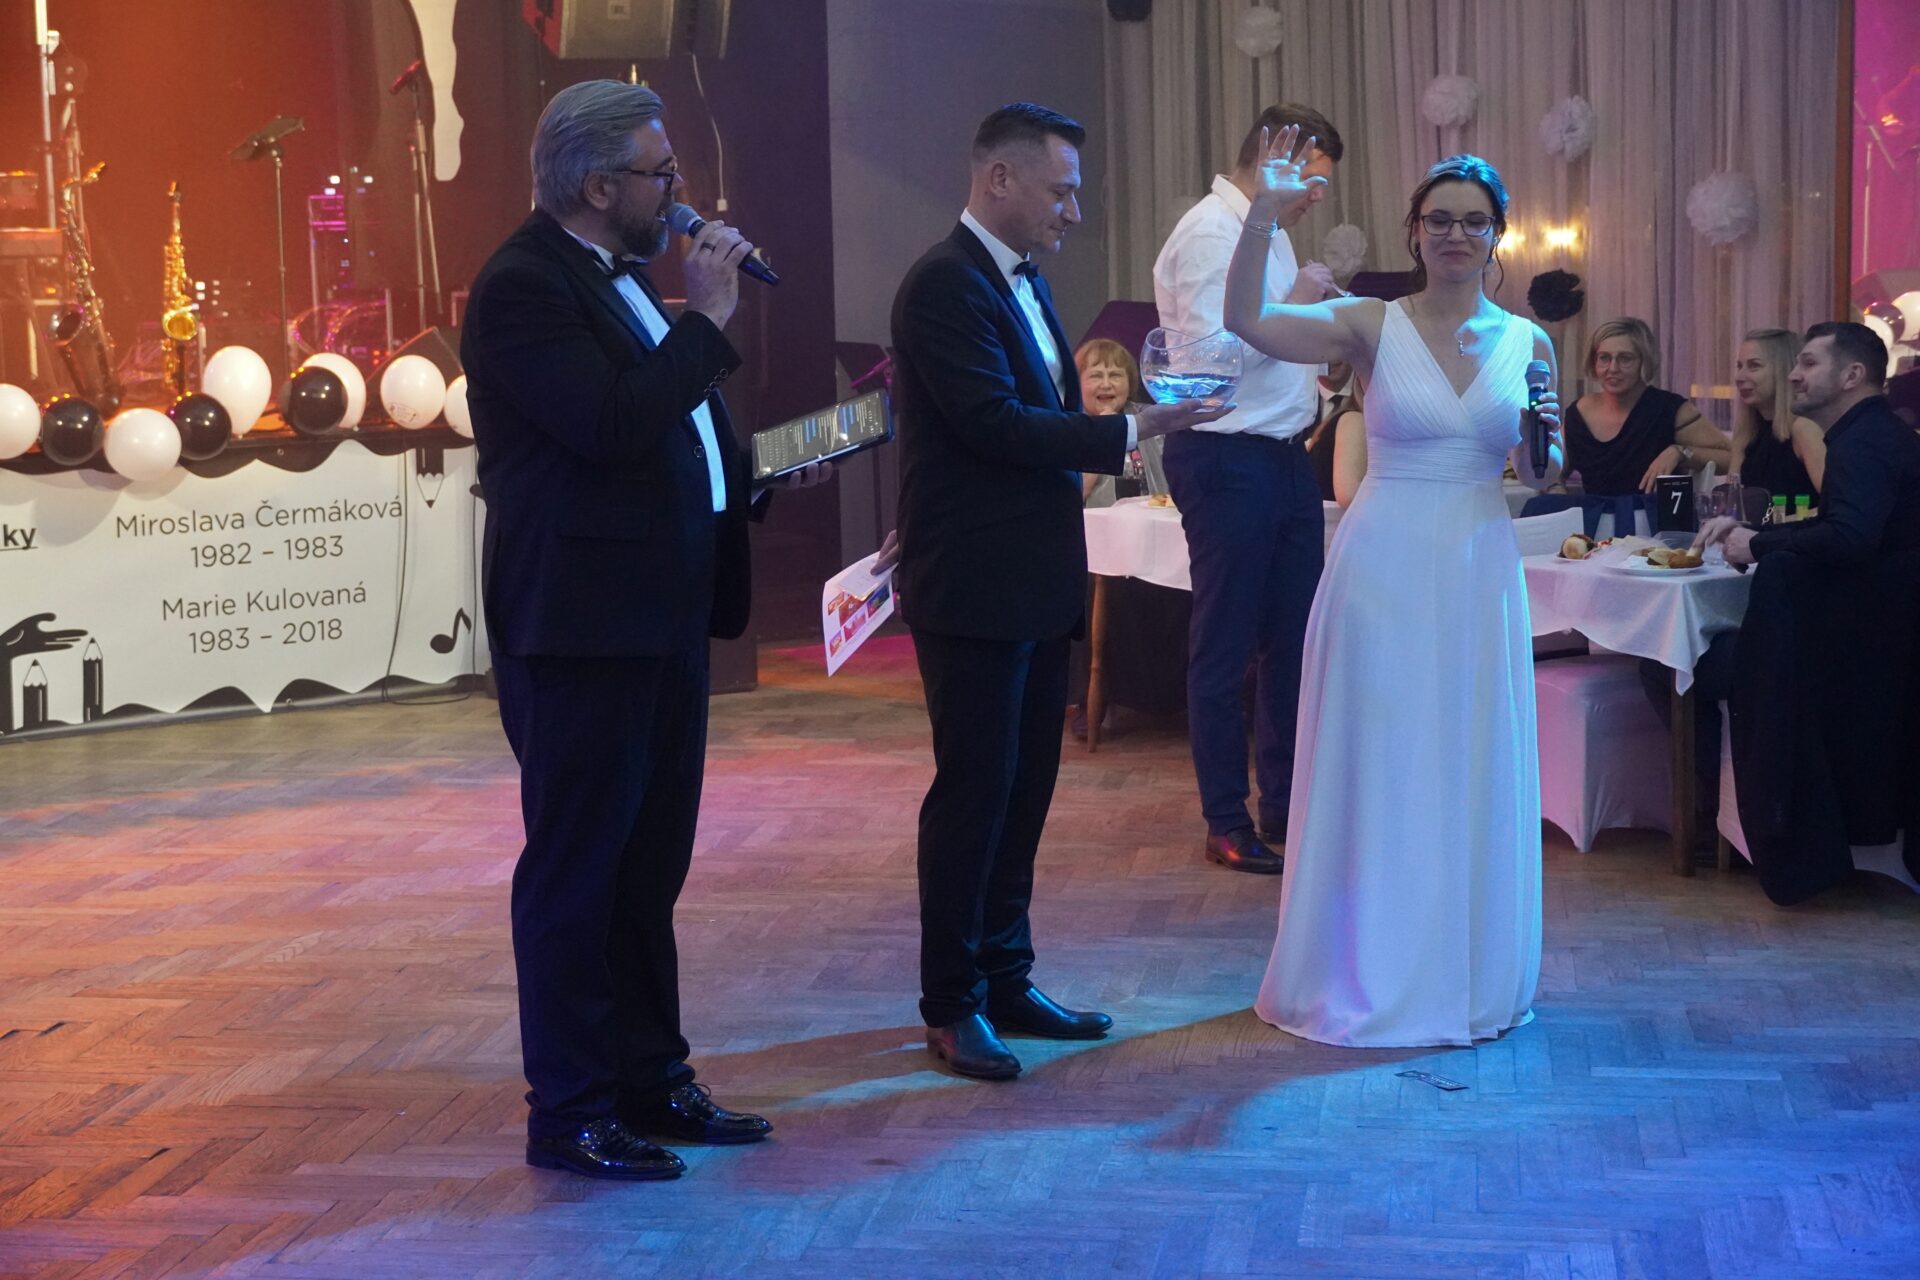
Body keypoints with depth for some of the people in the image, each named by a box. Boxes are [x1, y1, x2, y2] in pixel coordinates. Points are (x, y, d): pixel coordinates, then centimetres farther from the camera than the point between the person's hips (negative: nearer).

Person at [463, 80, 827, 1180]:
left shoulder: (622, 274, 16)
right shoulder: (524, 287, -15)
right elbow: (614, 425, -27)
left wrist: (762, 472, 11)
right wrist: (705, 318, -18)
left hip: (665, 614, 10)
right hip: (583, 624, -10)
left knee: (650, 864, 16)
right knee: (577, 870, -1)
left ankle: (650, 1079, 27)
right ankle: (570, 1115, 8)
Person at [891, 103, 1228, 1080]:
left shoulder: (1024, 281, 15)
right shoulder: (946, 285, -15)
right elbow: (995, 422, -23)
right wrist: (1128, 432, -20)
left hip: (1034, 586, 9)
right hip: (974, 588, -9)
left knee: (1024, 788, 14)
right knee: (975, 790, -2)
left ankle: (1006, 980, 24)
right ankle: (952, 1006, 9)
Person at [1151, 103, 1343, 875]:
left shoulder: (1269, 233, 16)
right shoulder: (1209, 231, -14)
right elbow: (1212, 349, -23)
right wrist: (1292, 303, -18)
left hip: (1284, 456, 9)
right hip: (1226, 458, -9)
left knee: (1295, 637, 13)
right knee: (1224, 647, 1)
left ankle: (1286, 807, 24)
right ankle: (1227, 823, 11)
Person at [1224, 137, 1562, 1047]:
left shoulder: (1528, 343, 6)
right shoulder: (1372, 327, -4)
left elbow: (1539, 477, 14)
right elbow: (1245, 320, -18)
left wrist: (1546, 442, -7)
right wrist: (1264, 216, -26)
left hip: (1478, 572, 3)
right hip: (1384, 567, -3)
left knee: (1472, 771, 9)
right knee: (1375, 764, 4)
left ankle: (1466, 974, 24)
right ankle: (1368, 972, 18)